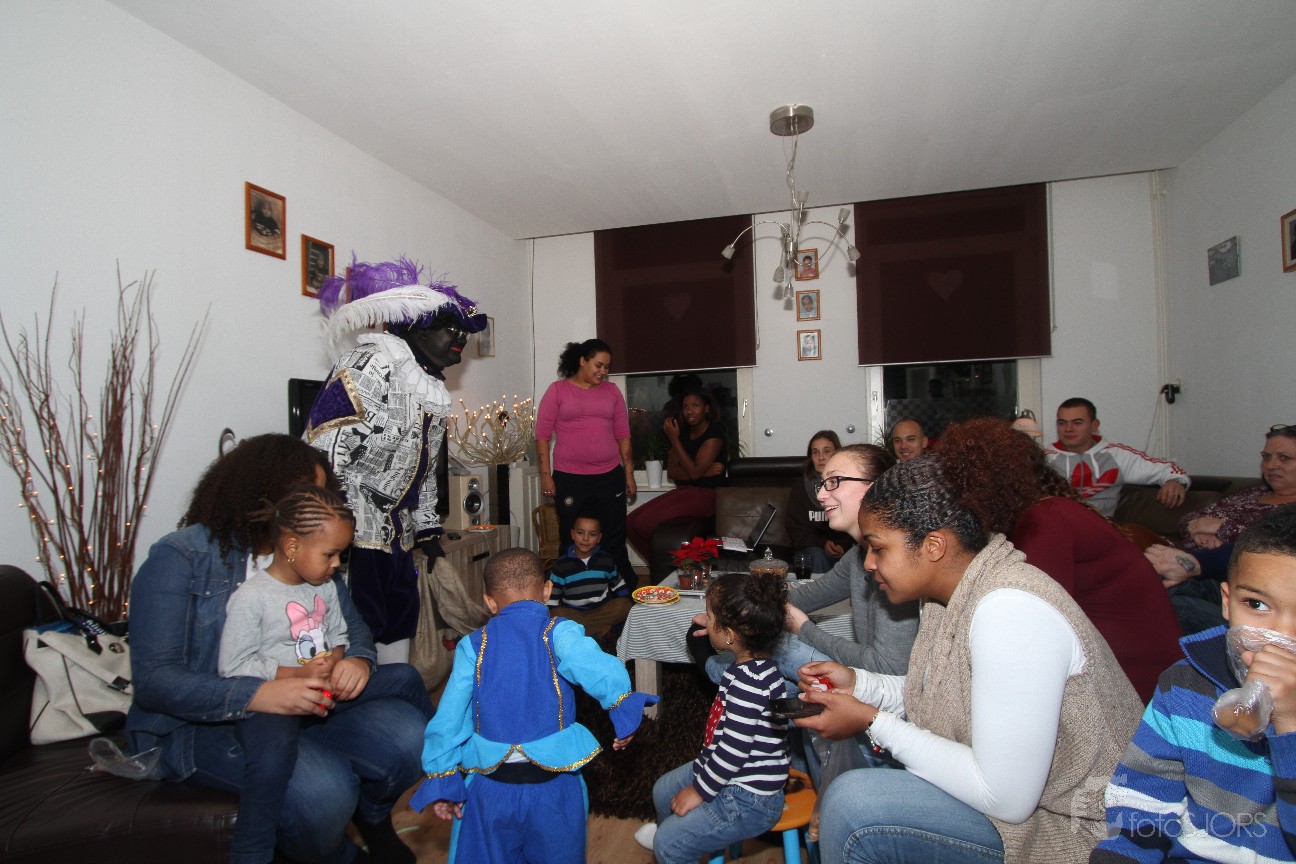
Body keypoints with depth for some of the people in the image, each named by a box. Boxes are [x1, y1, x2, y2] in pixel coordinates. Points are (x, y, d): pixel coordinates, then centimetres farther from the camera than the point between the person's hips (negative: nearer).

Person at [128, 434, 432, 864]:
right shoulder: (180, 558, -10)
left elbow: (352, 625, 11)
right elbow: (153, 680, -17)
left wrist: (358, 659, -15)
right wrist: (257, 696, -32)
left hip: (302, 707, 5)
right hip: (204, 725, -5)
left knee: (404, 732, -20)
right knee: (321, 787, -31)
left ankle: (372, 818, 14)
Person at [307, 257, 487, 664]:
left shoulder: (434, 393, 16)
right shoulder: (371, 364, -12)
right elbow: (324, 446, -20)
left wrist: (426, 528, 24)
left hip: (396, 534, 9)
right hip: (352, 532, -9)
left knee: (400, 624, 15)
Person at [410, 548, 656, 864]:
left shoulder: (473, 645, -3)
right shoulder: (558, 633, -10)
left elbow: (448, 717, -4)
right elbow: (606, 673, -27)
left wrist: (443, 781, 3)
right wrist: (625, 713, -12)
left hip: (490, 786, 2)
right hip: (552, 783, -1)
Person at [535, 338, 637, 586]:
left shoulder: (611, 391, 10)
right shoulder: (558, 390, 1)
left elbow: (623, 435, 12)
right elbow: (542, 436, -1)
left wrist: (629, 473, 10)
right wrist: (545, 476, -6)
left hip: (610, 477, 3)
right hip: (569, 480, -2)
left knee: (615, 542, 8)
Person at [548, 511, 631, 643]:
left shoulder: (606, 560, 2)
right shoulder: (562, 564, -2)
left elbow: (619, 587, 13)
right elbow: (552, 599, 1)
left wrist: (625, 607, -2)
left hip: (603, 612, 1)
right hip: (573, 614, -1)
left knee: (624, 605, -26)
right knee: (557, 614, -32)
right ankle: (603, 630, -25)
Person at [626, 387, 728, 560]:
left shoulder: (714, 433, -10)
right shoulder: (683, 432, 12)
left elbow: (694, 472, -18)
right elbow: (671, 471, 2)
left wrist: (673, 438, -14)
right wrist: (704, 471, -15)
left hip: (706, 495, -8)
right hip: (684, 491, 8)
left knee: (645, 523, -23)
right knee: (630, 523, -7)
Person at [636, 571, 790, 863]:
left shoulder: (748, 681, -33)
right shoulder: (749, 667, -1)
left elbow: (735, 749, -28)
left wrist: (700, 790, -17)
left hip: (748, 800, -10)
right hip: (733, 775, 10)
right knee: (663, 790, 24)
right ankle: (667, 831, 54)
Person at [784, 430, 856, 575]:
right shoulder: (799, 486, 6)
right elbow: (794, 527, 2)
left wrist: (843, 545, -17)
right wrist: (822, 544, -14)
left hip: (845, 549, 0)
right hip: (810, 548, 0)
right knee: (817, 555, -33)